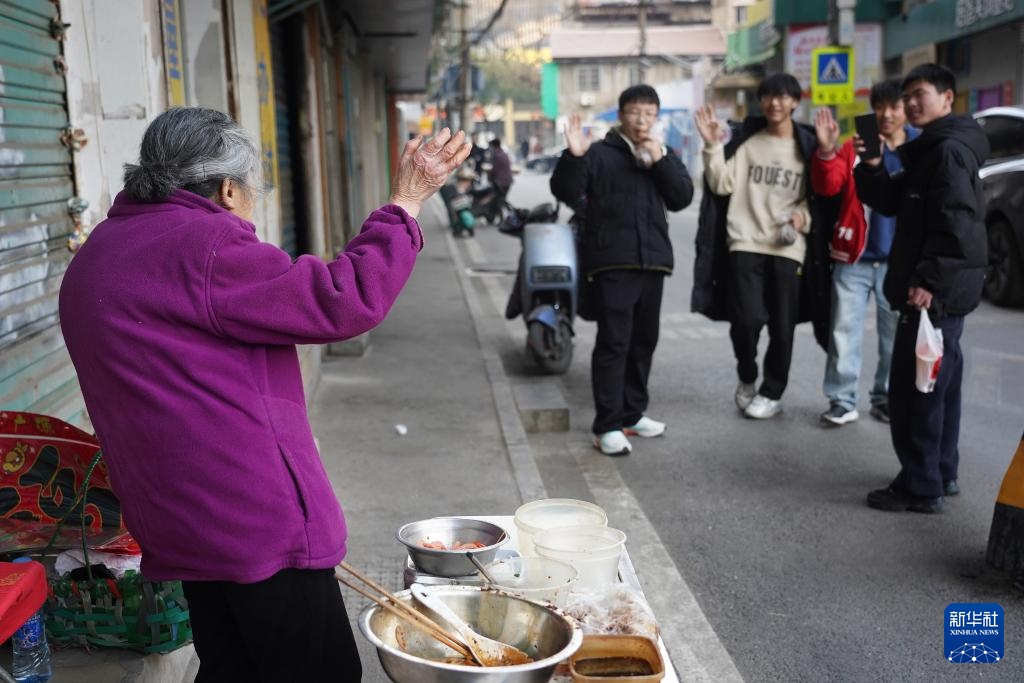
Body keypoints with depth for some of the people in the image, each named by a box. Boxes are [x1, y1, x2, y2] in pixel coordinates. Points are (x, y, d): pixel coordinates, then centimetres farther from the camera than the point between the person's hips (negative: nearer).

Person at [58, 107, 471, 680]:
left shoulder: (100, 253, 14)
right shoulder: (202, 245, -17)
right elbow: (343, 302, -18)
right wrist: (406, 203, -10)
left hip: (181, 522, 10)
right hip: (258, 522, -10)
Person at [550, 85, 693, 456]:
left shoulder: (665, 157, 16)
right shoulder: (600, 153, 2)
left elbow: (682, 198, 2)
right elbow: (566, 192, -9)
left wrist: (661, 161, -11)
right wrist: (574, 156, -26)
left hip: (651, 260, 6)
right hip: (611, 261, -6)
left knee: (643, 340, 12)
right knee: (613, 341, -11)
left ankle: (632, 413, 25)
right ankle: (607, 426, -8)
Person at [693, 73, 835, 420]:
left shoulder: (808, 145, 7)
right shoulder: (746, 140, 6)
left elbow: (818, 196, 12)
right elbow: (722, 185, -1)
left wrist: (804, 215, -7)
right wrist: (713, 147, -11)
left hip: (789, 248, 1)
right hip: (746, 244, -1)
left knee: (782, 326, 2)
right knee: (747, 319, -11)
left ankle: (771, 393, 20)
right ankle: (747, 380, 17)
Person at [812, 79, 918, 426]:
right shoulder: (855, 146, 3)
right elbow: (827, 187, -7)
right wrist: (827, 151, -24)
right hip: (854, 256, -1)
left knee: (896, 333, 9)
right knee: (844, 330, -1)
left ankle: (886, 397, 23)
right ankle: (842, 400, 7)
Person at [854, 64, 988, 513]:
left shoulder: (949, 149, -14)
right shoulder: (931, 151, 18)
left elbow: (956, 223, -23)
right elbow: (893, 202, 17)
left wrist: (929, 280, -26)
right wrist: (872, 168, 1)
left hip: (935, 290, -11)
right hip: (942, 289, 11)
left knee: (912, 388, -7)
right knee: (937, 386, 16)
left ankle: (921, 487, -1)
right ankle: (940, 475, 27)